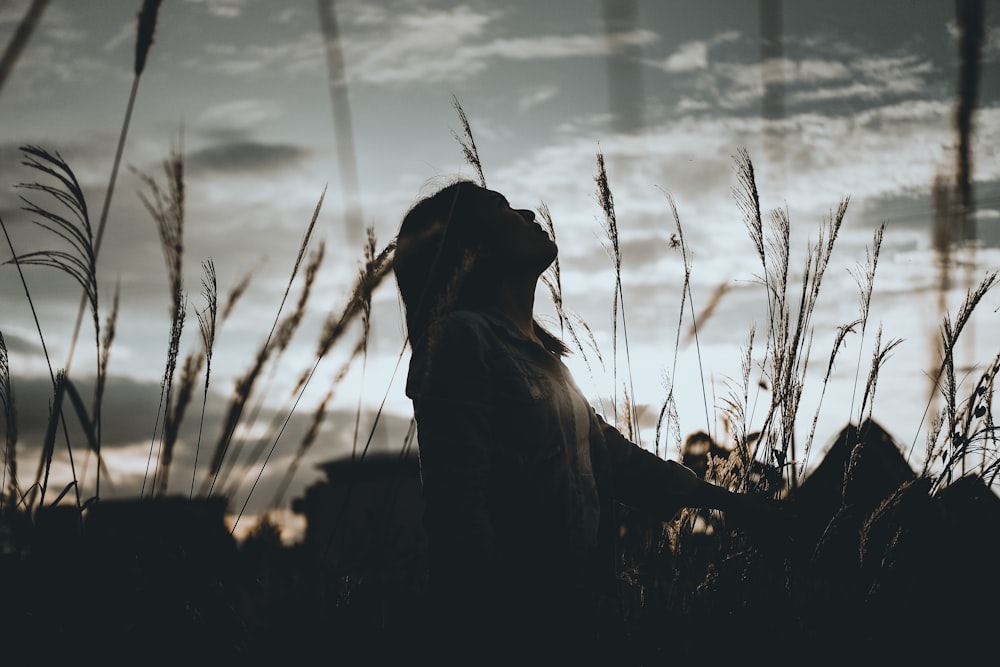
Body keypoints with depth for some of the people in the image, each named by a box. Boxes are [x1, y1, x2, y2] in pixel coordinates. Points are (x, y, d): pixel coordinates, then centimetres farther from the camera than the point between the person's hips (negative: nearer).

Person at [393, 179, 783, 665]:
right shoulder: (464, 336, -13)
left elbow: (606, 449, 23)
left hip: (572, 620, 9)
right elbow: (458, 505, -20)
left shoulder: (539, 349, 16)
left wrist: (728, 500, 26)